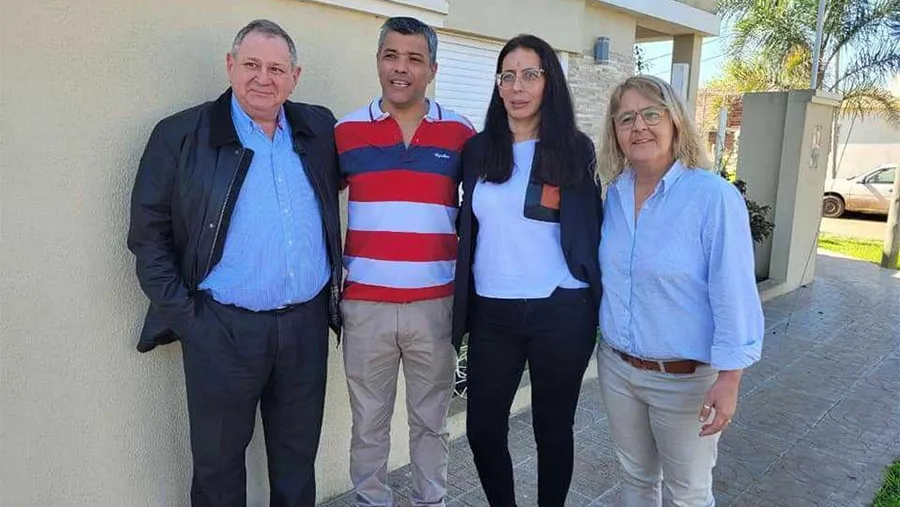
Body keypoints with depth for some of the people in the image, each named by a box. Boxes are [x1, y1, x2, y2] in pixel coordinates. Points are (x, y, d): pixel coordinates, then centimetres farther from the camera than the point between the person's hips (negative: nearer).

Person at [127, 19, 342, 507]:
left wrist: (334, 288, 9)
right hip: (222, 330, -3)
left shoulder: (318, 129, 6)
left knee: (298, 456, 19)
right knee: (217, 459, 14)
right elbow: (149, 235, -2)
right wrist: (182, 313, -8)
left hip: (307, 323, 3)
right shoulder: (180, 135, -4)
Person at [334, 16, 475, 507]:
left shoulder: (460, 132, 2)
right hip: (365, 304, 1)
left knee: (431, 421, 15)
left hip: (434, 304, 0)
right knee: (368, 422, 14)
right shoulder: (345, 130, 2)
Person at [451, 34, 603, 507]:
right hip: (492, 312, 3)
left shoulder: (575, 150, 0)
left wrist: (594, 308, 0)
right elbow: (469, 228, 11)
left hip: (561, 312, -2)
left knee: (553, 429, 12)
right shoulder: (478, 150, 5)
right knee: (483, 427, 9)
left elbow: (592, 232, 3)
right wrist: (465, 306, 9)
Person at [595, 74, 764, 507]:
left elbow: (734, 295, -18)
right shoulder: (615, 194, 0)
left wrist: (728, 379, -18)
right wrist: (611, 345, 12)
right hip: (616, 367, 5)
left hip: (685, 378, -5)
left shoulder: (714, 197, -18)